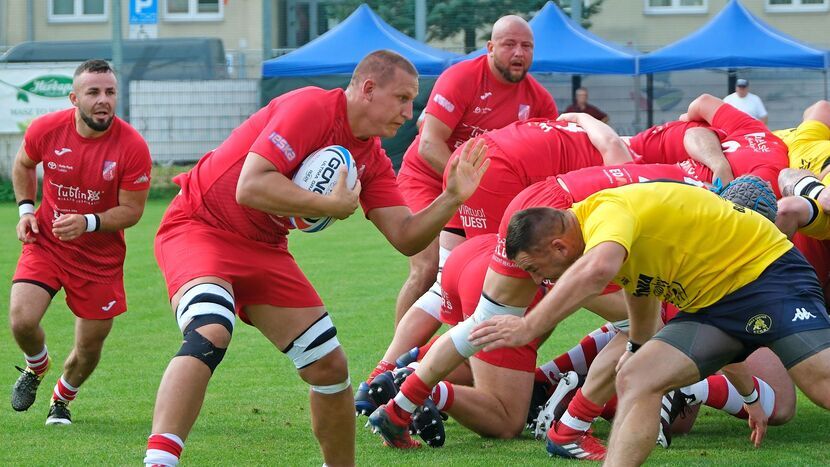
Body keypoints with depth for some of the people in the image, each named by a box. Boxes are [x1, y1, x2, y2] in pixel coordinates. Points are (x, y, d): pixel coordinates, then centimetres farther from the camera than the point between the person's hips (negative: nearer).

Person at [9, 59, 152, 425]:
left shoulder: (133, 147, -20)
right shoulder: (45, 129, -13)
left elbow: (131, 211, -13)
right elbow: (23, 164, 11)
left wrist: (87, 223, -28)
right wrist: (26, 209, 0)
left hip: (100, 256, -1)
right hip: (46, 241, 1)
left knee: (90, 346, 5)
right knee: (22, 320, -19)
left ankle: (62, 398, 38)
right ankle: (36, 367, 17)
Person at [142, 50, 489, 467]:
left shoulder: (372, 160, 6)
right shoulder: (311, 109, -20)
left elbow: (406, 238, 4)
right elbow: (250, 187, -29)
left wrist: (451, 198, -12)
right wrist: (330, 206, -23)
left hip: (263, 248, 9)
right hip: (200, 227, -9)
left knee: (330, 366, 5)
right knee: (210, 334, -35)